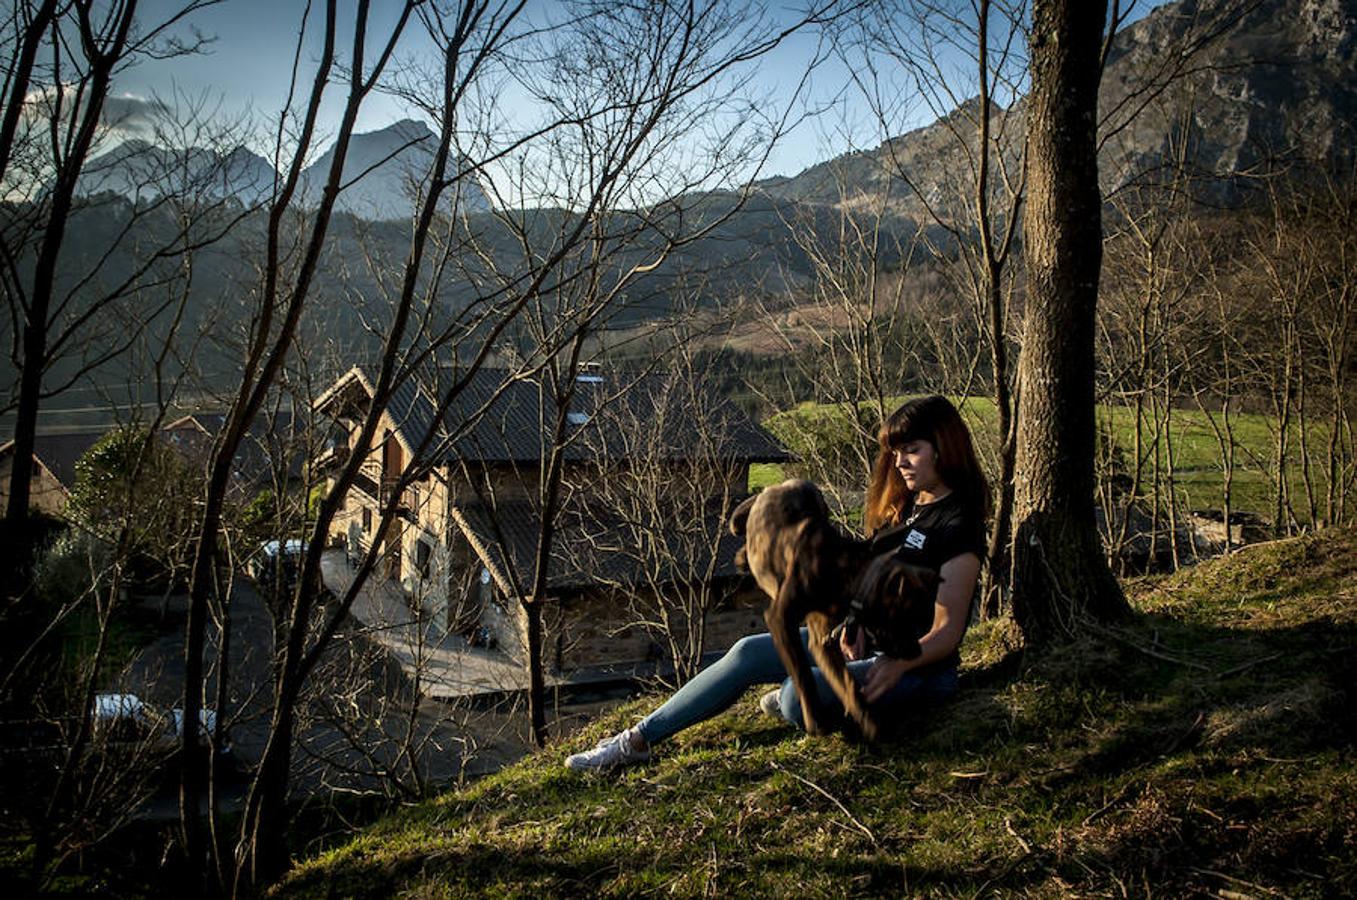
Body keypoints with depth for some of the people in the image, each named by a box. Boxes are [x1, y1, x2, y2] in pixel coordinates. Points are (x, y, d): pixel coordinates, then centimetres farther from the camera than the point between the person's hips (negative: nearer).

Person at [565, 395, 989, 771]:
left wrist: (900, 664, -37)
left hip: (918, 662, -9)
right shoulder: (905, 506, 11)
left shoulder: (958, 526, -17)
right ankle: (639, 739, -3)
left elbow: (947, 631, -19)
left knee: (799, 696, -31)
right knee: (749, 653, -7)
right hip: (867, 640, 9)